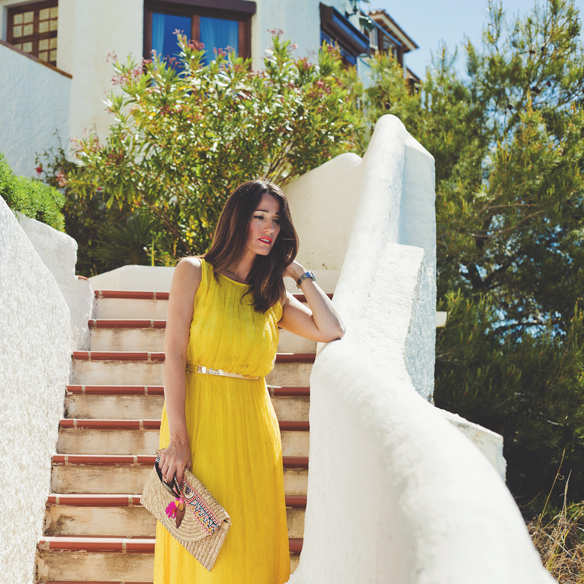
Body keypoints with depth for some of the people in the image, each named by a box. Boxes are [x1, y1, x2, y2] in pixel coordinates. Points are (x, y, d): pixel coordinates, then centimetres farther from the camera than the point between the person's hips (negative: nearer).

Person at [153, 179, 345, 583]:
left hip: (253, 422, 4)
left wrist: (300, 273, 7)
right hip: (200, 416, -4)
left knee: (251, 541, 4)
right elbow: (174, 355, -6)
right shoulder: (194, 272, 2)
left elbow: (333, 332, 0)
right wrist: (177, 438, -15)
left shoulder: (272, 294, 13)